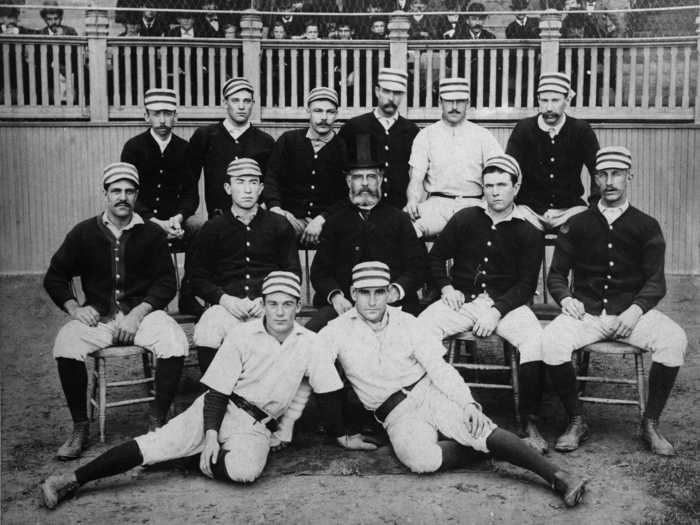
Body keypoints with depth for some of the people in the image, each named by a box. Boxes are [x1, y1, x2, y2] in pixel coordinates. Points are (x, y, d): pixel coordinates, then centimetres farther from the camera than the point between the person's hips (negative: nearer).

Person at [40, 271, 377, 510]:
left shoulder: (309, 344, -1)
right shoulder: (244, 337, -4)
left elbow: (326, 394, 6)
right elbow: (217, 390, -5)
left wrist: (342, 437, 7)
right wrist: (211, 434, -17)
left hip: (258, 427, 1)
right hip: (219, 410, -1)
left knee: (245, 469, -34)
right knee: (163, 442, -23)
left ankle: (204, 461, -4)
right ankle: (72, 480, -21)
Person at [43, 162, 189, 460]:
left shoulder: (151, 234, 3)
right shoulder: (84, 233, 6)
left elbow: (166, 283, 2)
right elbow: (54, 277, 12)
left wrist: (138, 313, -12)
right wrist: (73, 308, -5)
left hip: (143, 312, -1)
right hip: (97, 316, 1)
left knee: (176, 344, -29)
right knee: (65, 346, -28)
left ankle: (157, 422, -11)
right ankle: (80, 428, -11)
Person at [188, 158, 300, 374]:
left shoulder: (279, 225, 16)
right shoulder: (213, 228, 16)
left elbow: (293, 274, 13)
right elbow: (197, 278, 13)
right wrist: (225, 299, -6)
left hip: (269, 306, 0)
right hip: (226, 305, 0)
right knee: (205, 335, -32)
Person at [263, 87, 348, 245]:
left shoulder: (344, 150, 5)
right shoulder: (287, 140, 11)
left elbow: (347, 196, -1)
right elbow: (271, 178, 3)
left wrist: (321, 220, -16)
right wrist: (275, 208, -18)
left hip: (327, 223, 0)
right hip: (290, 219, 0)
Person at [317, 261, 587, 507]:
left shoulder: (406, 322, 4)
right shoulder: (339, 331, -1)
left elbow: (438, 367, 0)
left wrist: (467, 403, -16)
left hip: (429, 392, 1)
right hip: (397, 414, -1)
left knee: (480, 428, -27)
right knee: (420, 459, -34)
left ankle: (557, 475, -31)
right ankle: (476, 448, -10)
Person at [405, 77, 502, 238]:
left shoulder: (483, 136, 13)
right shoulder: (426, 135, 12)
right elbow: (416, 179, 3)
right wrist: (412, 200, -20)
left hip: (473, 204, 2)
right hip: (437, 203, -2)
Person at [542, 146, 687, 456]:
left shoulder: (646, 226, 9)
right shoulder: (576, 225, 11)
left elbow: (655, 281, 3)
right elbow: (556, 274, 11)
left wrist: (636, 309, -16)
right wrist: (565, 298, -11)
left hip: (632, 311, 0)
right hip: (586, 312, 0)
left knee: (674, 340, -29)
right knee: (550, 341, -30)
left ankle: (650, 424, -9)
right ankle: (576, 422, -10)